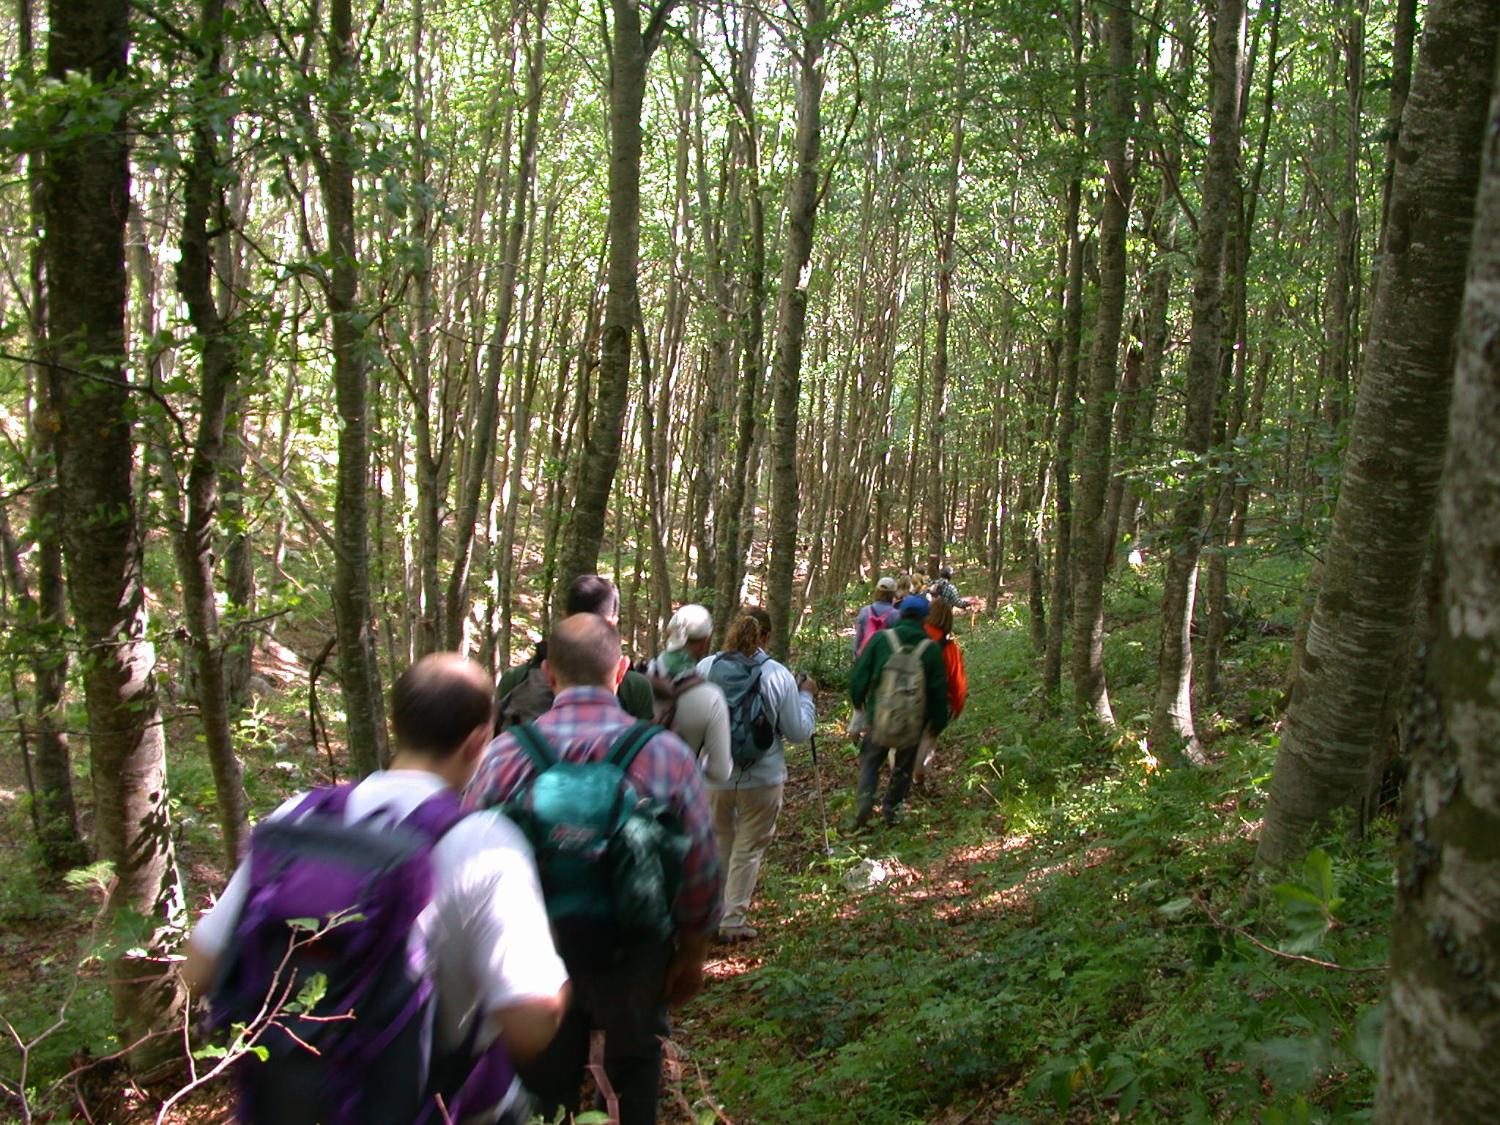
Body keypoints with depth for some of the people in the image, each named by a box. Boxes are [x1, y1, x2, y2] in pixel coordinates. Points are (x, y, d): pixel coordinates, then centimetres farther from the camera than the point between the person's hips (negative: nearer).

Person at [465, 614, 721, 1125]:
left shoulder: (505, 753, -15)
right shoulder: (666, 753, -16)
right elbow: (701, 868, -10)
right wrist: (692, 954, 6)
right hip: (635, 959, 0)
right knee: (634, 1075, 25)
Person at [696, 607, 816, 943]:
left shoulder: (705, 669, -9)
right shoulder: (778, 675, -12)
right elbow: (799, 731, -5)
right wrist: (807, 697, 10)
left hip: (714, 776, 2)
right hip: (762, 778, -2)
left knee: (719, 844, 20)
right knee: (748, 848, 11)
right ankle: (734, 921, 17)